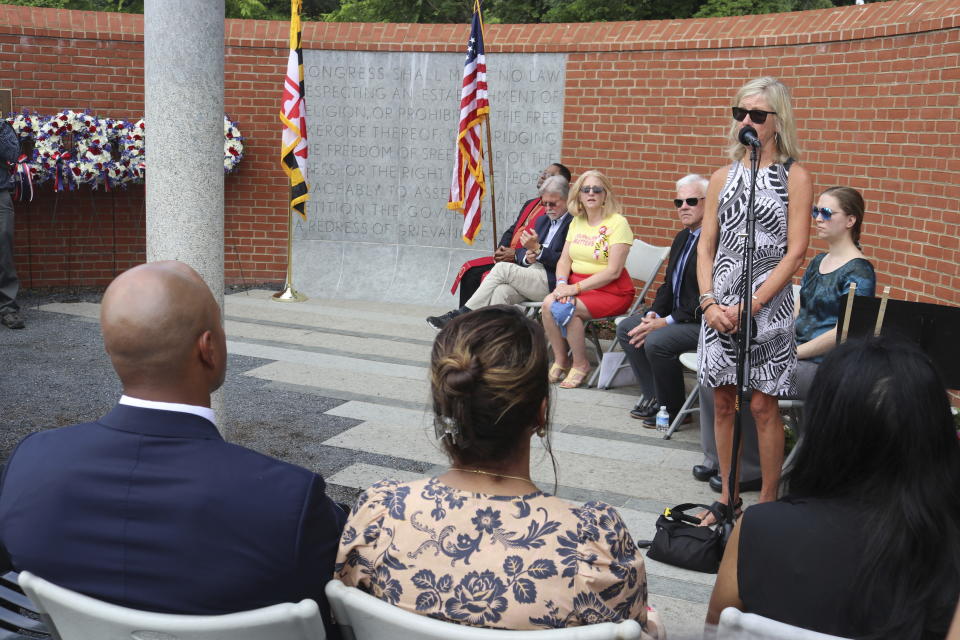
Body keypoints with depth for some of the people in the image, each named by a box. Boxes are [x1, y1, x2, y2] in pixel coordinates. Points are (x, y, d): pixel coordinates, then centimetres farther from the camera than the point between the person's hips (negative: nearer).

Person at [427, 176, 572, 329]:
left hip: (553, 281, -6)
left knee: (503, 268, -21)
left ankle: (461, 314, -17)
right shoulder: (542, 221, 24)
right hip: (532, 273, 7)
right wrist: (527, 257, -3)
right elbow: (520, 251, 21)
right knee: (501, 291, -25)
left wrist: (537, 248, -19)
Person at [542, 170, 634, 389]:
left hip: (610, 290, -6)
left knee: (566, 310, -29)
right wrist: (562, 283, -13)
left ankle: (580, 364, -8)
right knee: (548, 303, -23)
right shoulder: (576, 222, 13)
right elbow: (564, 260, 10)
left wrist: (575, 288, -20)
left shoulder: (617, 223, -9)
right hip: (577, 283, 6)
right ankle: (560, 360, -6)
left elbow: (613, 272, -17)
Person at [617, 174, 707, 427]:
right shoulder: (682, 238, 15)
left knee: (656, 341, -29)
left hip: (705, 323, -11)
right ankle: (653, 396, 8)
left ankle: (673, 409, -7)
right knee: (626, 328, 6)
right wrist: (654, 314, 0)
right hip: (678, 316, 11)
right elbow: (668, 284, 19)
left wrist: (667, 321, -21)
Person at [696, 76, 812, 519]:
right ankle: (728, 497, 22)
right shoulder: (722, 178, 11)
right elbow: (706, 247, 10)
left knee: (763, 406, -2)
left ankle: (767, 503, 12)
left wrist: (751, 304, -14)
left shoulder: (794, 177, -2)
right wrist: (709, 302, -4)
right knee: (723, 402, 9)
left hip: (766, 306, -4)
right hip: (719, 307, 4)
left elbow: (795, 252, -8)